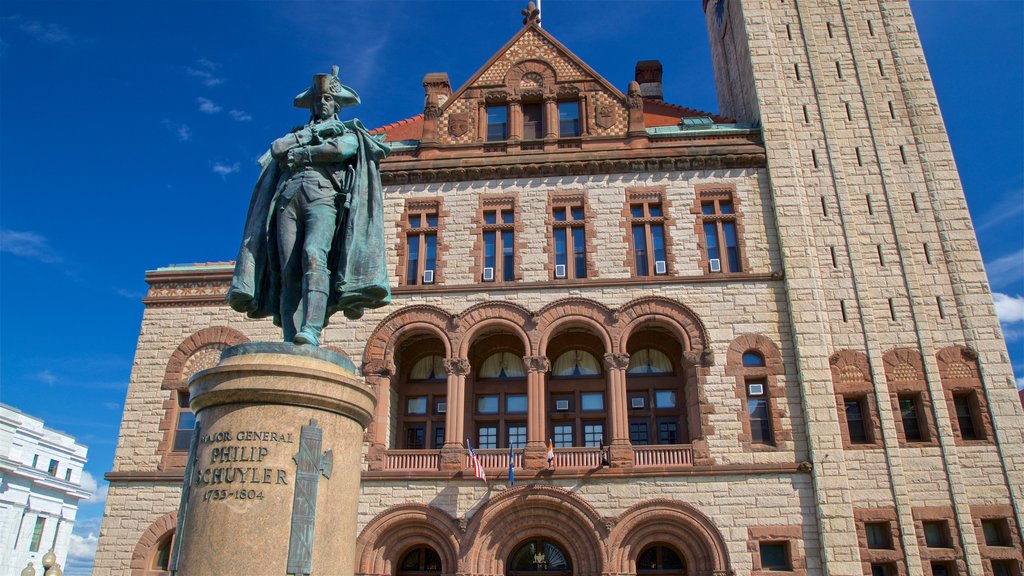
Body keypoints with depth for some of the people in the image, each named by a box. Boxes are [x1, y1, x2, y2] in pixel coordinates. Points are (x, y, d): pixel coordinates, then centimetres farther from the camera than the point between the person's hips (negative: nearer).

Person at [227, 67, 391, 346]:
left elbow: (341, 149, 0)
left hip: (323, 199, -3)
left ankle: (311, 332, -42)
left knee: (314, 255, -30)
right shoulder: (297, 133, 34)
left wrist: (302, 152, 7)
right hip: (288, 200, 4)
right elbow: (277, 149, 12)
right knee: (289, 270, -13)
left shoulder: (348, 132, 24)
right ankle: (291, 343, -22)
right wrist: (310, 135, 8)